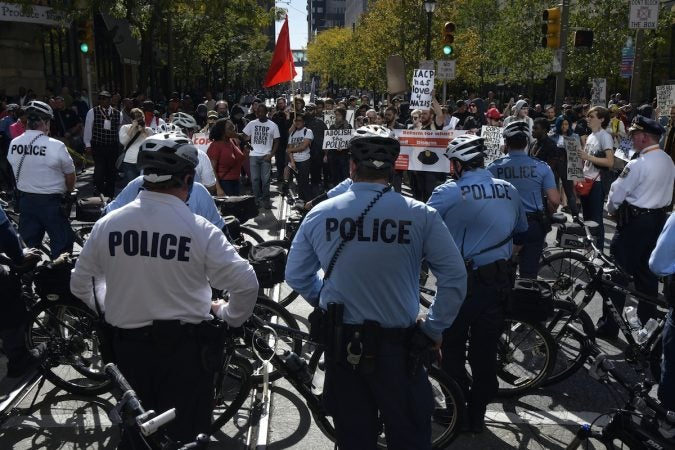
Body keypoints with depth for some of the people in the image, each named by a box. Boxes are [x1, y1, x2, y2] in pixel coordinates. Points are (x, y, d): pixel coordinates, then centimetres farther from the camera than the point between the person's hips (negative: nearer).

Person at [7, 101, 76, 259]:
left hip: (25, 199, 5)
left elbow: (16, 171, 7)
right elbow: (70, 175, -7)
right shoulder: (55, 146, -19)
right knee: (61, 240, 8)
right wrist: (68, 193, 12)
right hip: (51, 201, -5)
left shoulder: (13, 144, -4)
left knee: (29, 242, 17)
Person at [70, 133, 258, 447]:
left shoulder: (107, 224, -5)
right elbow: (246, 283, -16)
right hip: (184, 346, -3)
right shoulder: (199, 229, -16)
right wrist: (229, 315, 4)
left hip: (127, 343, 4)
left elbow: (81, 285, 7)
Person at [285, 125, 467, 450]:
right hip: (397, 348, -2)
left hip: (340, 346, 3)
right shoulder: (421, 215, -13)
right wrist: (434, 329, 2)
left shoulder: (319, 215, -6)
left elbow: (296, 276, 4)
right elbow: (455, 278, -10)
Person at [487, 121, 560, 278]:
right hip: (533, 225, 0)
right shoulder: (541, 167, -4)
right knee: (529, 273, 9)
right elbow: (554, 201, -6)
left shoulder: (493, 167, -7)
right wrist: (545, 216, 14)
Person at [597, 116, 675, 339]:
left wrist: (612, 210, 4)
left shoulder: (638, 164, -21)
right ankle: (647, 322, 27)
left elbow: (615, 195, -17)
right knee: (648, 271, 17)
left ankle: (608, 326, 5)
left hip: (635, 222, -8)